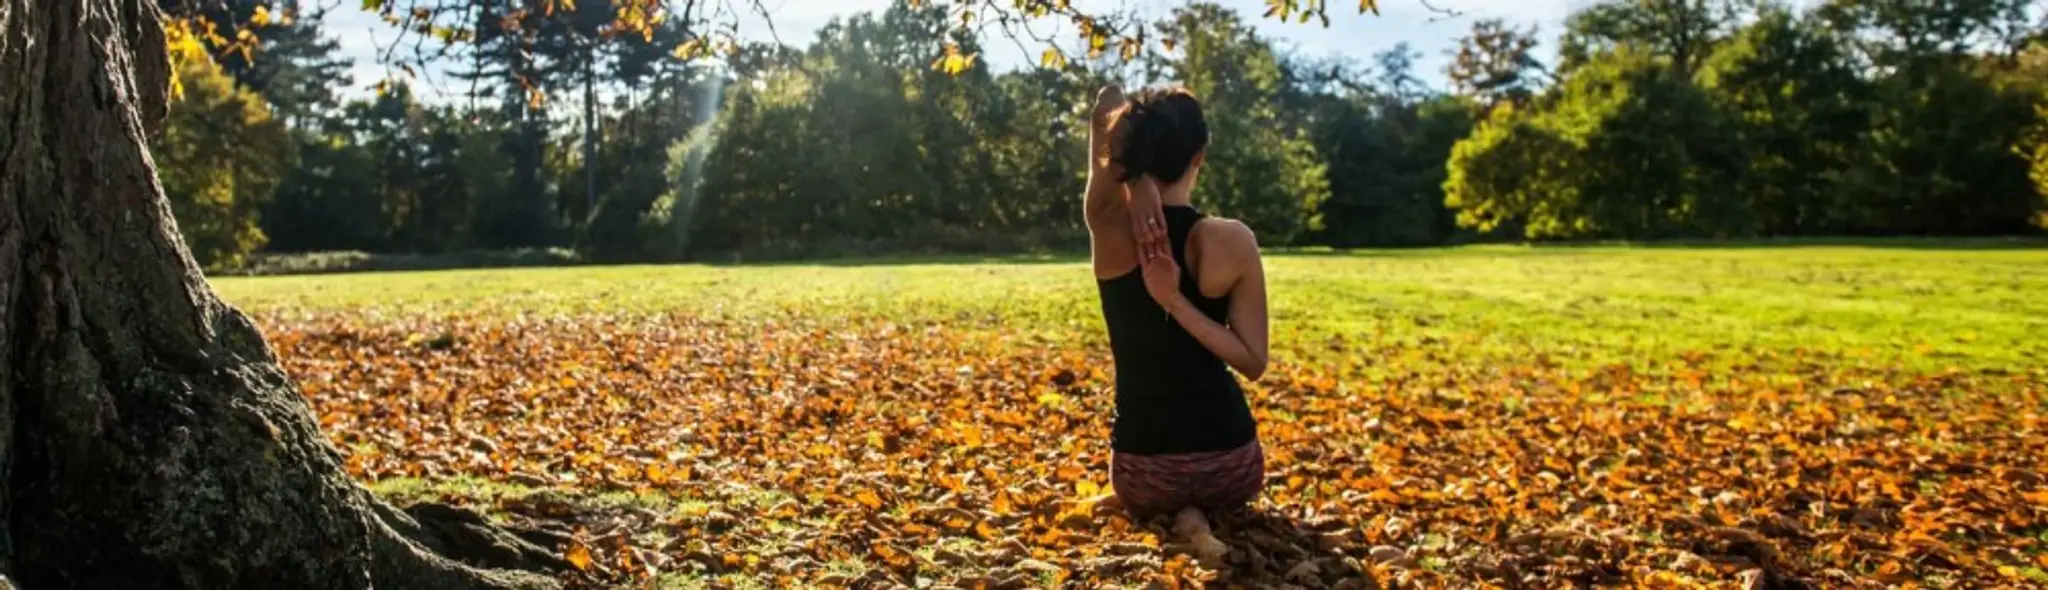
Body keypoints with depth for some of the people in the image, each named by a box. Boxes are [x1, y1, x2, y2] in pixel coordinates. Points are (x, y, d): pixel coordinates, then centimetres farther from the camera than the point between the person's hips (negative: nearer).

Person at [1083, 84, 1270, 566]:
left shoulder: (1108, 227, -11)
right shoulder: (1233, 241, -14)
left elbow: (1108, 102, -3)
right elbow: (1253, 364, -11)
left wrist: (1135, 182, -18)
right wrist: (1176, 301, -17)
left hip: (1140, 470, 0)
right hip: (1230, 465, 0)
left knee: (1149, 500, 41)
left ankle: (1184, 516, 3)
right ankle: (1203, 509, 3)